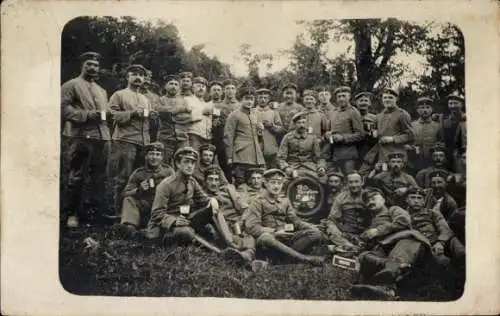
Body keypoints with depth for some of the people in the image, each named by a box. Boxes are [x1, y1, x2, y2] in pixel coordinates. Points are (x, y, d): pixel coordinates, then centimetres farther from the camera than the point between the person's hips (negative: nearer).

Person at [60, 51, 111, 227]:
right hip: (79, 137, -6)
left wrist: (105, 114, 8)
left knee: (98, 177, 8)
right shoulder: (70, 85, 4)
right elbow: (63, 107, -9)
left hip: (101, 138, 6)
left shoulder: (102, 90, 26)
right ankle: (71, 213, 7)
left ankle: (98, 211, 16)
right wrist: (86, 115, -17)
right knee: (75, 177, -2)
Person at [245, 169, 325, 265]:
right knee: (265, 237, -40)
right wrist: (275, 233, -15)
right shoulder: (258, 202, 5)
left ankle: (287, 255, -31)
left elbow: (294, 219, 13)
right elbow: (251, 227, -6)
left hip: (287, 238, 5)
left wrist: (309, 226, -8)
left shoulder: (285, 202, 22)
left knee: (315, 232, -14)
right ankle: (304, 258, -38)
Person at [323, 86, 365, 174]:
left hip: (348, 153, -5)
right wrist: (327, 134, 3)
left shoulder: (353, 113, -1)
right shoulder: (332, 114, 18)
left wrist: (343, 138, -14)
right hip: (332, 153, 5)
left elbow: (360, 134, -5)